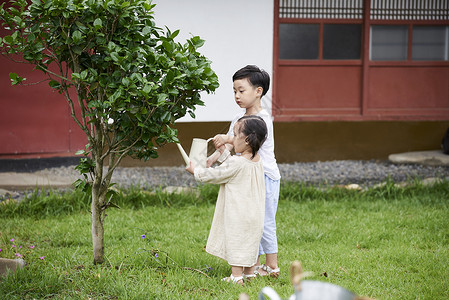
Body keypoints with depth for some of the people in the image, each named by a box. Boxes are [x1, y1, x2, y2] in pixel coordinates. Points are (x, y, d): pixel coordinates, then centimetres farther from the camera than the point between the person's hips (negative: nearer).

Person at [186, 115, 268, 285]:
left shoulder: (235, 163, -21)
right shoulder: (257, 160, 4)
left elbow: (214, 175, -10)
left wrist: (195, 171, 5)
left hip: (238, 214, -8)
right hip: (255, 214, 8)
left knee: (235, 243, -1)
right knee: (250, 242, 17)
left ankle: (237, 276, 2)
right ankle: (249, 273, 26)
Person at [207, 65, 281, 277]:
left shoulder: (263, 119, -12)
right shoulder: (238, 120, 11)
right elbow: (228, 147, 6)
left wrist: (228, 139, -38)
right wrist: (212, 159, -10)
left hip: (265, 176, -8)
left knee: (264, 222, -4)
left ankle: (272, 266, 6)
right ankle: (255, 265, 18)